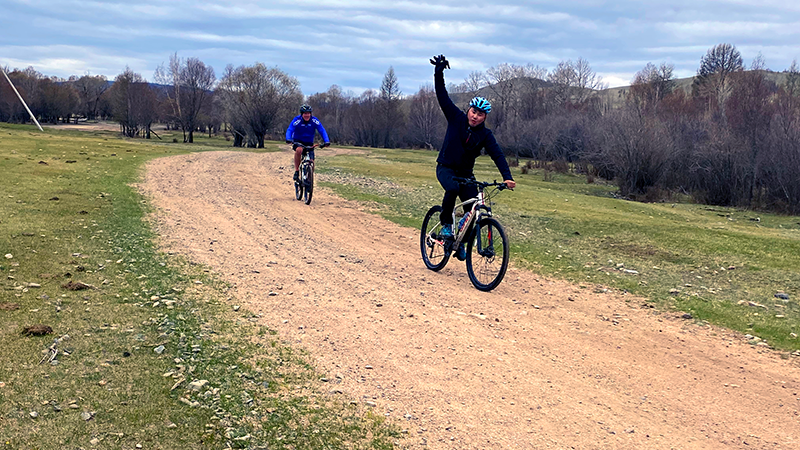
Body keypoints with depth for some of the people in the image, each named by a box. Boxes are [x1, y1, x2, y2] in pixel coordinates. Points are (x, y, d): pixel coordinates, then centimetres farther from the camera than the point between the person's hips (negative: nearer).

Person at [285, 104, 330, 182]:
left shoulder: (314, 121, -12)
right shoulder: (297, 120, -17)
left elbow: (322, 131, -18)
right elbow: (289, 130, -27)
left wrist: (326, 141, -36)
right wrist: (288, 139, -48)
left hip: (309, 143, 2)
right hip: (298, 141, -2)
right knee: (299, 150, -36)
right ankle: (296, 171, -25)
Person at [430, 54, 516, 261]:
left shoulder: (485, 135, -8)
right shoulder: (456, 118, -9)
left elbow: (498, 156, -17)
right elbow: (442, 95, -12)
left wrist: (507, 177, -30)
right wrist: (439, 71, -22)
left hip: (465, 173, 3)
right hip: (445, 168, -2)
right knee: (453, 188, -36)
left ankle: (461, 243, 12)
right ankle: (446, 224, -14)